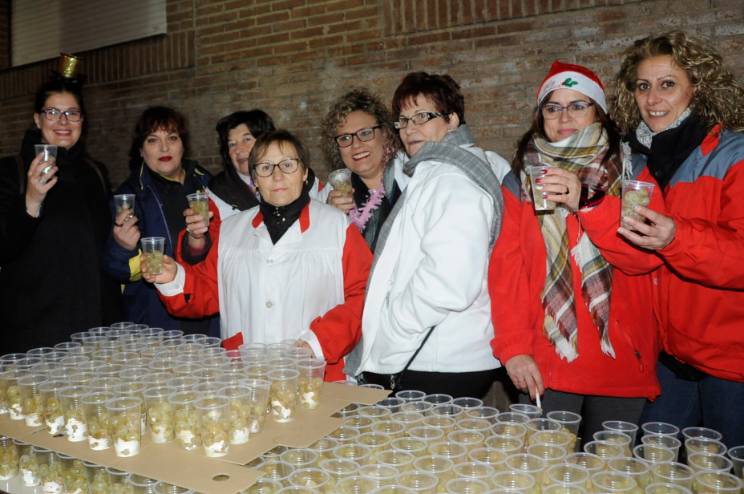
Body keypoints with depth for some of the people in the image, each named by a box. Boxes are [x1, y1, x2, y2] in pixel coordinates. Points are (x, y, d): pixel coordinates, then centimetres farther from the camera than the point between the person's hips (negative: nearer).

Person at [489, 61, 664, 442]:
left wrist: (586, 202, -21)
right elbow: (506, 268, -1)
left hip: (621, 364, 1)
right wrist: (513, 346, -11)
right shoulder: (521, 179, 7)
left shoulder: (632, 172, 7)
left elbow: (646, 255, -8)